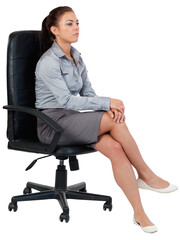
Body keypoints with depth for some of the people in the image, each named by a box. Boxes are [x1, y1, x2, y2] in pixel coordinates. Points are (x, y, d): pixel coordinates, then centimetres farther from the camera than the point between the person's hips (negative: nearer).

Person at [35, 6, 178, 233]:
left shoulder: (76, 57, 13)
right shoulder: (48, 62, -13)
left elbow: (87, 92, 9)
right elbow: (66, 100, -20)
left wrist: (108, 108, -13)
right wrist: (107, 103, -21)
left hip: (71, 119, 7)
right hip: (52, 124, -7)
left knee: (116, 148, -22)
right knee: (115, 121, -26)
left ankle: (139, 212, -23)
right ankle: (146, 175, -9)